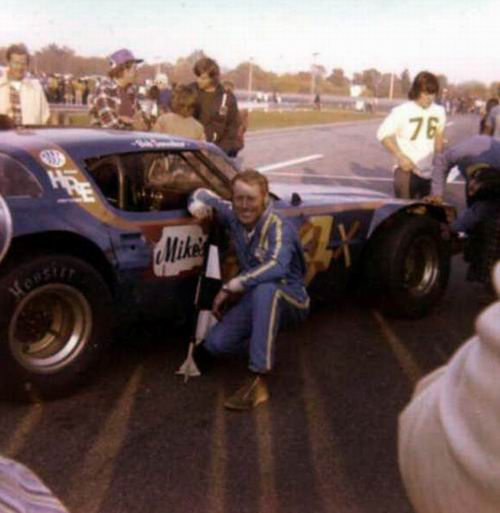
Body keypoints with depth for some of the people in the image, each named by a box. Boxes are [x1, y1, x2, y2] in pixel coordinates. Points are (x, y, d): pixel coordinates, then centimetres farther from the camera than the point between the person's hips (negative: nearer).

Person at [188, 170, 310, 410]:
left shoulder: (278, 227, -22)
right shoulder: (233, 216, -2)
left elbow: (277, 266, -42)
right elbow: (204, 193, 15)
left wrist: (230, 287, -36)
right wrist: (197, 204, -10)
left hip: (291, 300, -6)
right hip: (256, 300, 6)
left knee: (264, 289, -41)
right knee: (216, 343, -14)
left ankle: (258, 381, -40)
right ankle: (264, 345, 19)